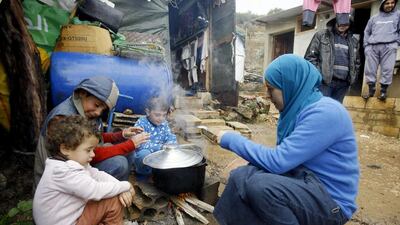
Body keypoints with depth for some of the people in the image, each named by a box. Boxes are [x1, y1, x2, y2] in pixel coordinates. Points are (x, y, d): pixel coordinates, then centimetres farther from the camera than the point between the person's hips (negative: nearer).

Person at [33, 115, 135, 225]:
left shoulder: (76, 162, -1)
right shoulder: (64, 171, -29)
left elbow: (98, 175, 2)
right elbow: (96, 191, -31)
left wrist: (120, 189, -13)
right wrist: (125, 186, -17)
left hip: (70, 214, 8)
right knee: (114, 201, -12)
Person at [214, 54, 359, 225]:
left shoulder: (324, 113, -23)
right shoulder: (297, 107, 5)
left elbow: (277, 161, -26)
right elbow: (283, 155, 9)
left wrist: (232, 139, -17)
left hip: (331, 200, -7)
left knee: (259, 186, -29)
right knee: (241, 176, -11)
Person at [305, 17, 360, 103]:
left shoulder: (354, 41, 19)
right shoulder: (321, 35, 4)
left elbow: (356, 62, 27)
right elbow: (310, 56, -2)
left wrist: (353, 77, 13)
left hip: (342, 84, 5)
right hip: (324, 81, -5)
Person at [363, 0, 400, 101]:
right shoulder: (374, 18, 20)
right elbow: (366, 32, 21)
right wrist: (366, 45, 10)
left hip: (389, 47, -2)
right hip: (372, 47, 2)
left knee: (387, 69, -8)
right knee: (370, 69, -2)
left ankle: (384, 90, -1)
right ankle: (371, 90, 6)